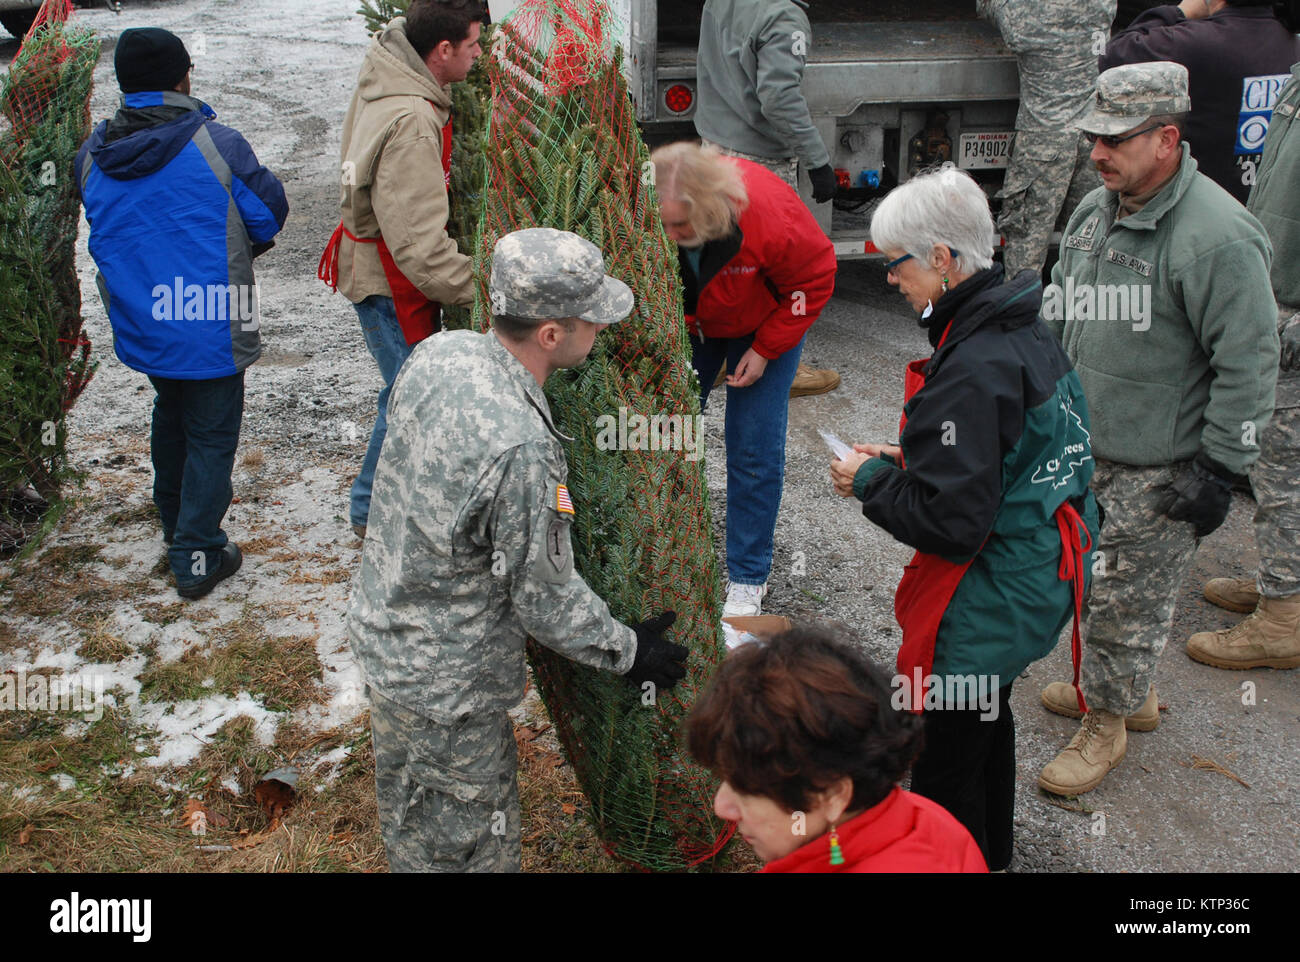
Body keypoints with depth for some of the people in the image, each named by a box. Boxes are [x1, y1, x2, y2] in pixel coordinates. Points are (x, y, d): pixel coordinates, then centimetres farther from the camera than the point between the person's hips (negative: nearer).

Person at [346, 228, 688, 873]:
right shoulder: (520, 451, -35)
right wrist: (627, 652, -5)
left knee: (413, 827, 29)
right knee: (472, 847, 13)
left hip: (381, 629, 9)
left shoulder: (439, 351, -11)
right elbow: (545, 598, -21)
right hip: (445, 687, -8)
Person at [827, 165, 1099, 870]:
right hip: (1041, 576, 11)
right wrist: (906, 459, 6)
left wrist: (871, 480, -13)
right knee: (988, 721, 30)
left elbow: (948, 522, -29)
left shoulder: (971, 371, -30)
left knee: (945, 764, 8)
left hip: (986, 605, -11)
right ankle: (990, 853, 52)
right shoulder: (1026, 333, 1)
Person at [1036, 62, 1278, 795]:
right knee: (1091, 579, 20)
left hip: (1159, 471, -8)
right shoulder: (1096, 210, 5)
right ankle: (1130, 692, 41)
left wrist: (1219, 471, -17)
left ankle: (1106, 723, 24)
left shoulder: (1218, 238, -21)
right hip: (1085, 446, 8)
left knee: (1127, 599, 3)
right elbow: (1059, 314, 19)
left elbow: (1248, 368, -19)